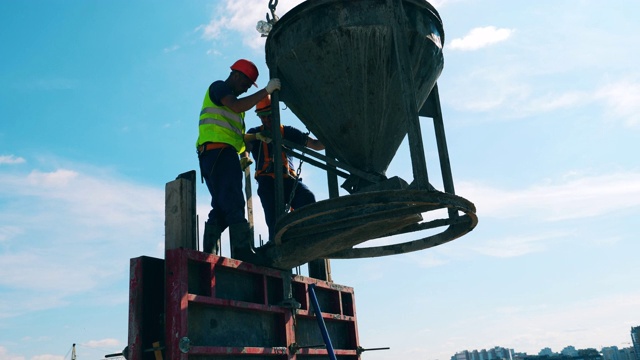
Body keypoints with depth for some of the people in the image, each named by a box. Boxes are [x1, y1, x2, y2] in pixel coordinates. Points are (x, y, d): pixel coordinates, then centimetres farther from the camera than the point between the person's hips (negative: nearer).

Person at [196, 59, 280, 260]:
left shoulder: (229, 98, 33)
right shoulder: (219, 86, 5)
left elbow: (235, 136, 29)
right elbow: (237, 106, -17)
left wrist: (256, 136, 15)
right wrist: (266, 91, -14)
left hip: (221, 155, 10)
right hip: (218, 151, -10)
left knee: (221, 208, 6)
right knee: (234, 206, -18)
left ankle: (208, 256, 2)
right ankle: (244, 253, -25)